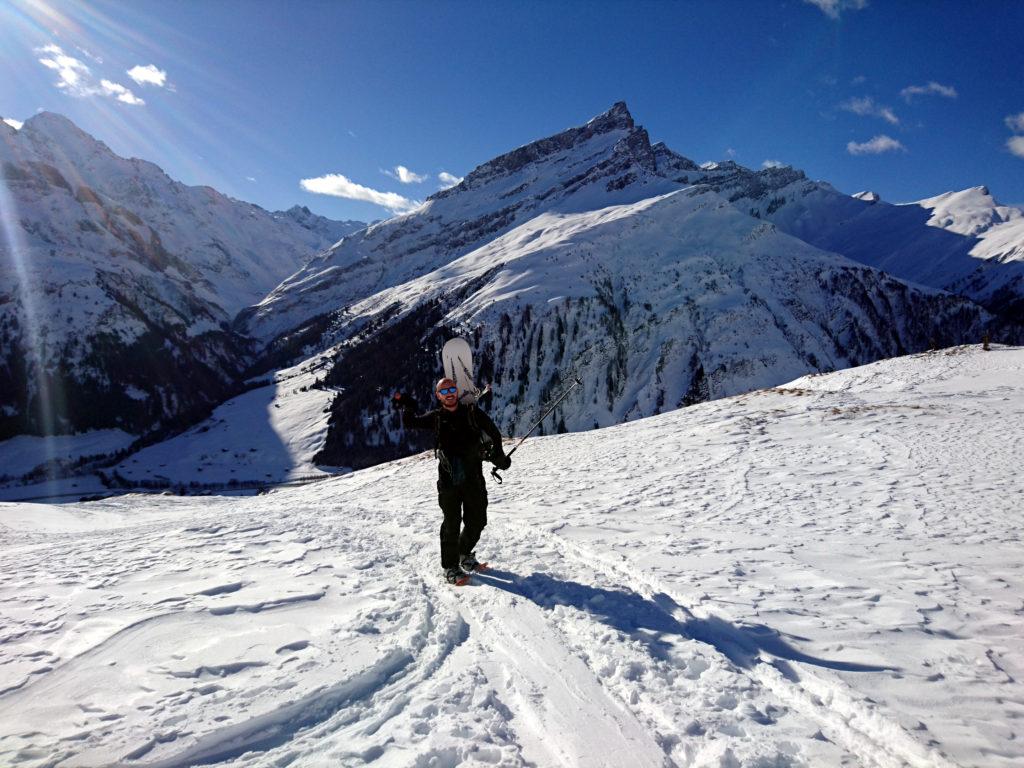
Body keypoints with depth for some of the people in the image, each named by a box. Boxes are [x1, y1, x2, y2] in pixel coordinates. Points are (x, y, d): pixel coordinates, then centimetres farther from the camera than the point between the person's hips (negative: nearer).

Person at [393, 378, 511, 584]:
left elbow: (494, 433, 8)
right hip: (448, 482, -1)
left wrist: (498, 455, 0)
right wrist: (406, 406, -8)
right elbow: (411, 423, 9)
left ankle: (465, 554, 36)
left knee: (477, 522, 11)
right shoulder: (435, 417, 6)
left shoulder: (472, 412, 3)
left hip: (473, 479, 1)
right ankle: (450, 567, 16)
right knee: (451, 525, 1)